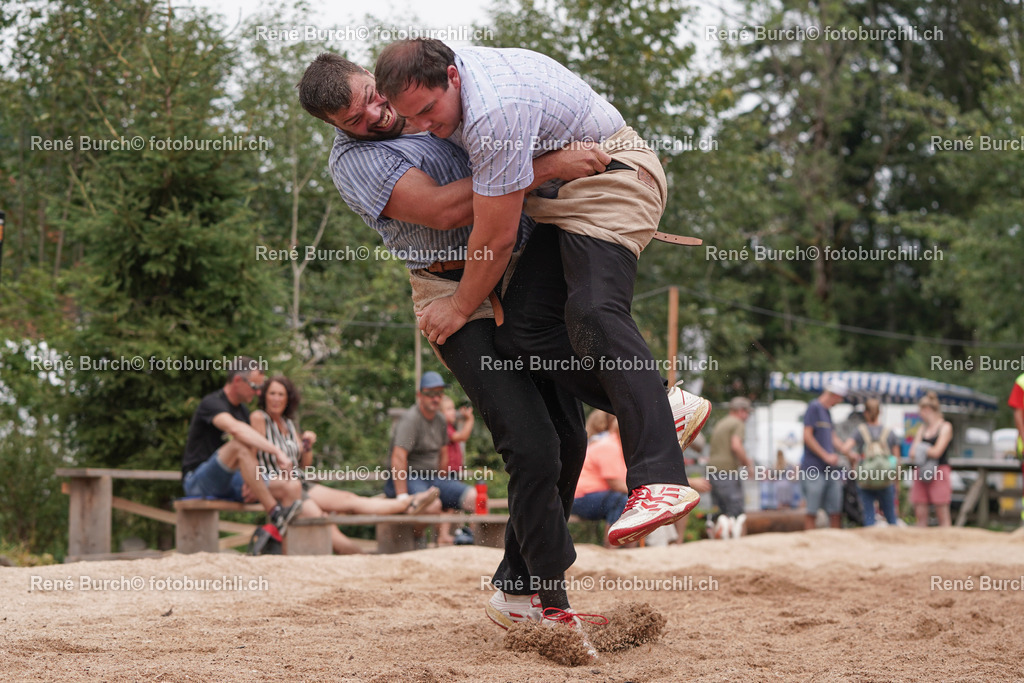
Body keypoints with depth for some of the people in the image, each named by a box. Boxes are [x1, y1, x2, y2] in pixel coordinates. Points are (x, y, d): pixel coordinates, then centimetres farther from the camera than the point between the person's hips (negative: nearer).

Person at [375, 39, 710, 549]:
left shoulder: (495, 112, -30)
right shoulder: (433, 78, -2)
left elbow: (497, 238, -21)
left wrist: (460, 307, -8)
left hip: (609, 178, -10)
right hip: (553, 198, 10)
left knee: (594, 313, -30)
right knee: (526, 331, -7)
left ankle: (661, 481, -41)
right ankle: (665, 409, -3)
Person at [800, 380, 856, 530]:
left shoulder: (826, 411, 19)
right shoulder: (814, 407, -8)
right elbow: (807, 436, -15)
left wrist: (846, 451, 13)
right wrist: (826, 456, -15)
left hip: (830, 469, 9)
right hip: (814, 470, -9)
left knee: (835, 510, 8)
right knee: (812, 510, -4)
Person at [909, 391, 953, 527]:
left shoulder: (945, 427, 0)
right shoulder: (922, 428, 16)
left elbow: (937, 452, -11)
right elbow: (913, 453, 6)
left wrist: (921, 449, 2)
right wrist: (929, 451, -9)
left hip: (939, 472, -6)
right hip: (921, 473, 6)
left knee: (943, 516, -5)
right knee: (920, 515, 2)